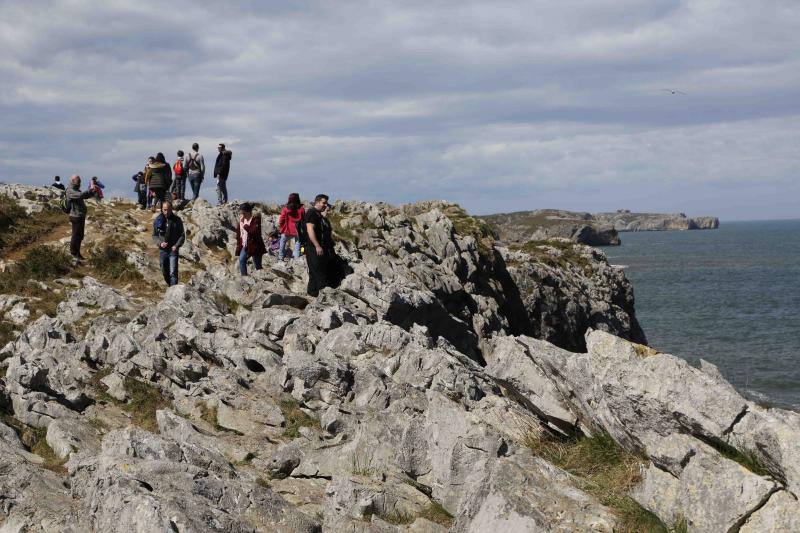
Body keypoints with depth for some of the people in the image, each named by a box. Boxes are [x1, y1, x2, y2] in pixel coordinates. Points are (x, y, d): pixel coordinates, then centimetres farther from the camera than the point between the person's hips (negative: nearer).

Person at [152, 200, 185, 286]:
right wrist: (160, 243, -12)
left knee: (173, 273, -13)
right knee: (165, 273, 13)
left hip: (173, 250, -3)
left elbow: (182, 235, 1)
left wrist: (177, 245, -15)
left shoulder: (177, 220, -4)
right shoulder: (158, 221, 0)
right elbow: (154, 235, 7)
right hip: (162, 250, 3)